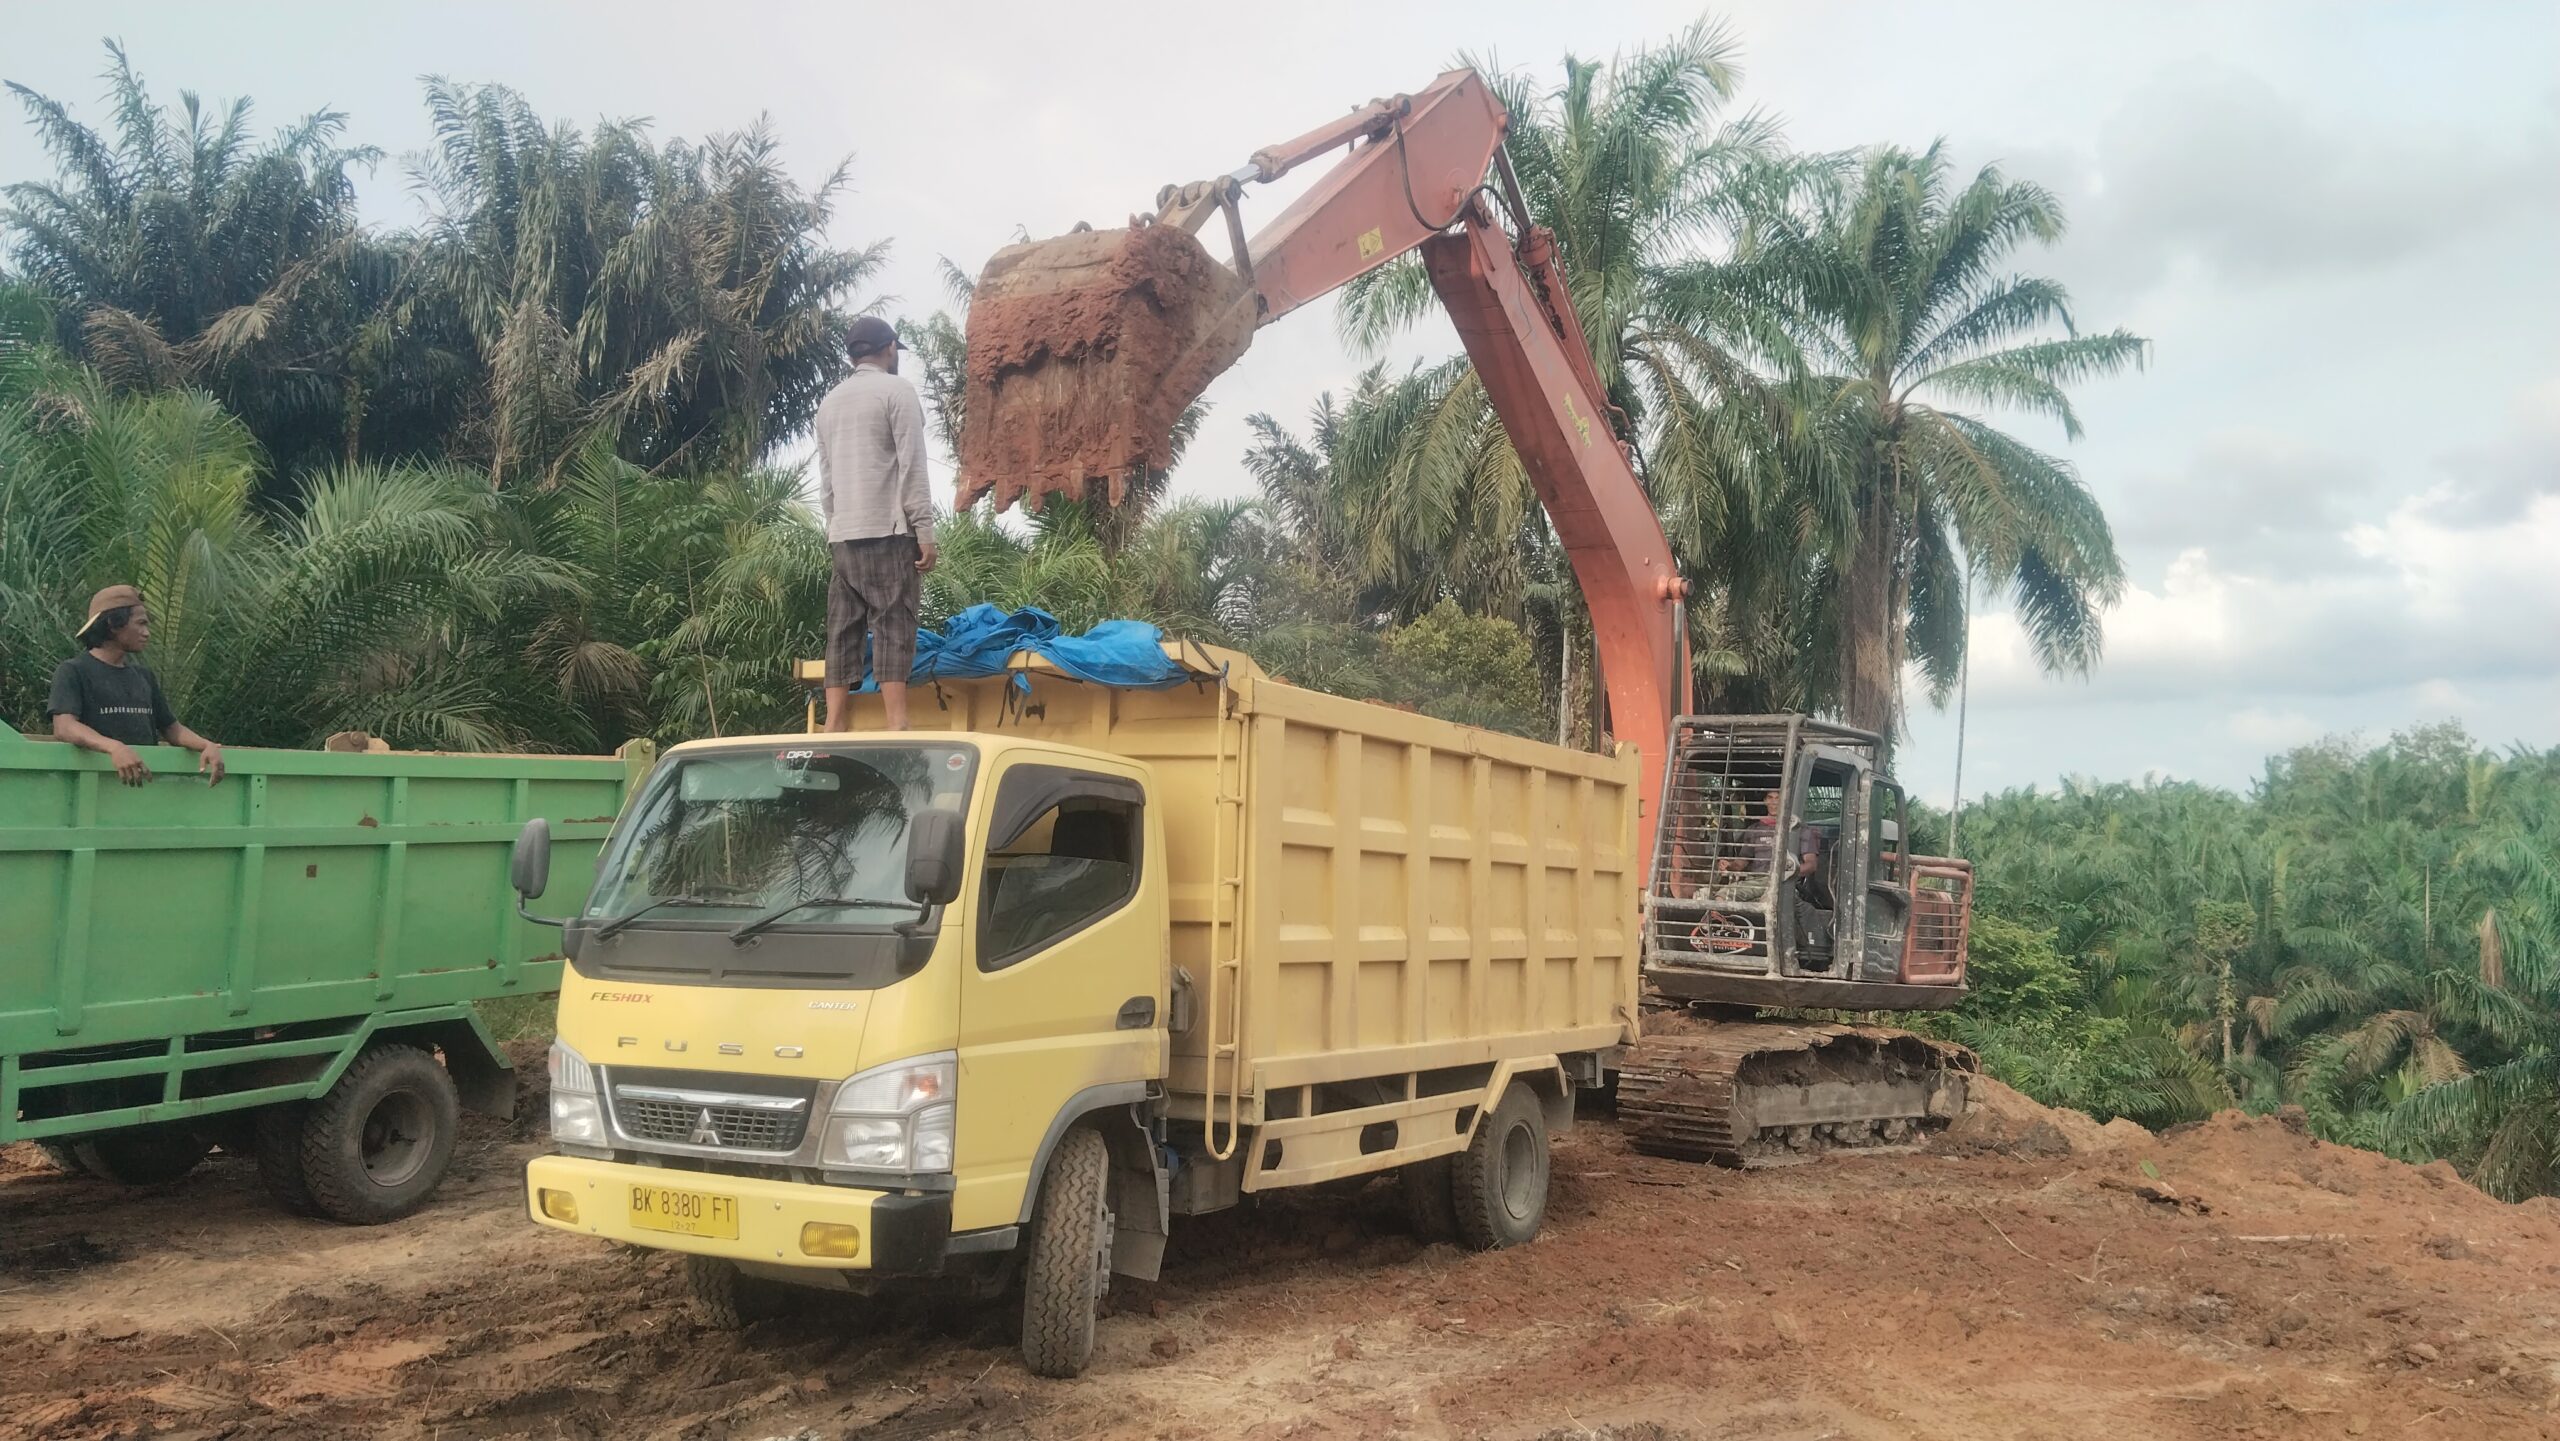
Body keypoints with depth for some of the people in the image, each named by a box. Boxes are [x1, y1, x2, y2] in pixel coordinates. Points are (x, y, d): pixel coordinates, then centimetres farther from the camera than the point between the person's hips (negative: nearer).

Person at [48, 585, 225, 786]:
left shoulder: (144, 675, 20)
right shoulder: (73, 671, 3)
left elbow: (171, 728, 21)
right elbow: (64, 728, -11)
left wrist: (207, 745, 0)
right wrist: (114, 747, -28)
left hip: (146, 782, 4)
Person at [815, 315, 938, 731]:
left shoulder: (830, 401, 18)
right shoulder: (897, 390, -2)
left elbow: (825, 478, 18)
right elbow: (911, 466, -9)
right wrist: (925, 531, -10)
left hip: (841, 535, 6)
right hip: (888, 531, -6)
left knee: (842, 634, 4)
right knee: (893, 631, -9)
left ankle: (835, 733, 0)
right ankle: (897, 729, -15)